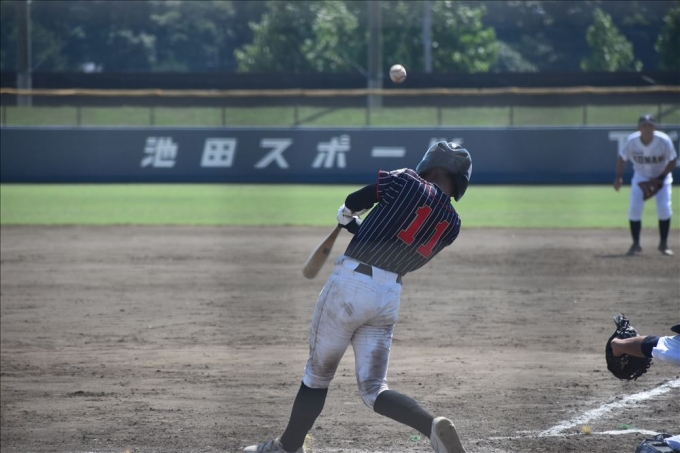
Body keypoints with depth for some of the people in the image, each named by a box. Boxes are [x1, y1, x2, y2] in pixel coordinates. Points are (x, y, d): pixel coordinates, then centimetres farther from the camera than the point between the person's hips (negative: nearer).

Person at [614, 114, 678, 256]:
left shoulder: (664, 141, -26)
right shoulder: (632, 141, -22)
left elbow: (673, 161, -14)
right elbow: (622, 158, -5)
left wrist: (660, 178, -24)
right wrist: (619, 177, -18)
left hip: (661, 176, -1)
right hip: (641, 176, 1)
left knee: (664, 208, -14)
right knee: (634, 208, -11)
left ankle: (663, 244, 3)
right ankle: (636, 244, 2)